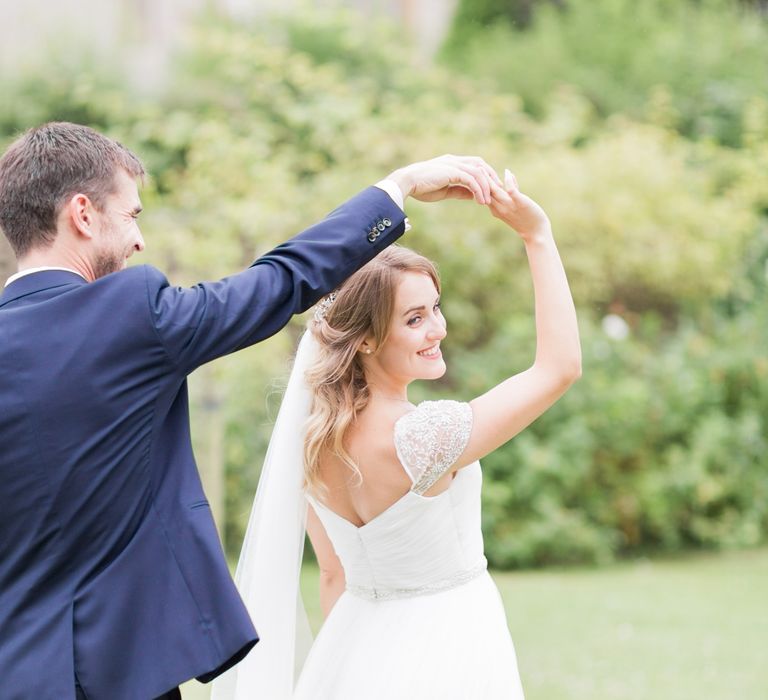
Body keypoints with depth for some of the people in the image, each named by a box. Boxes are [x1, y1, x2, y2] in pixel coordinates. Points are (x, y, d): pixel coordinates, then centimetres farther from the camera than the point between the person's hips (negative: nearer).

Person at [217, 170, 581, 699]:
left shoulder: (315, 437, -4)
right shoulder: (426, 435, -25)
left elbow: (332, 575, 7)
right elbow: (561, 367, -19)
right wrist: (537, 236, -18)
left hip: (358, 639, 7)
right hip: (444, 649, -6)